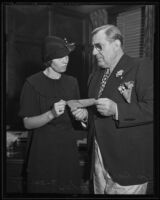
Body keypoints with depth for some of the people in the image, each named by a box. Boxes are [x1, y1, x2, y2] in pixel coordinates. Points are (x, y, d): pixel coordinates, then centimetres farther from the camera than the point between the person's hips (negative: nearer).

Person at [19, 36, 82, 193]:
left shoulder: (72, 82, 7)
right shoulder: (33, 83, -8)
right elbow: (27, 123, -10)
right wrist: (51, 114, -25)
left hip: (68, 149, 4)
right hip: (43, 152, -4)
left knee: (71, 189, 9)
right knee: (43, 189, 5)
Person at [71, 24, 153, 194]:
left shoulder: (142, 67, -8)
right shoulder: (95, 76, 14)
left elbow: (151, 107, -18)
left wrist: (116, 110, -24)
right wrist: (85, 114, 2)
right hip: (99, 158, 7)